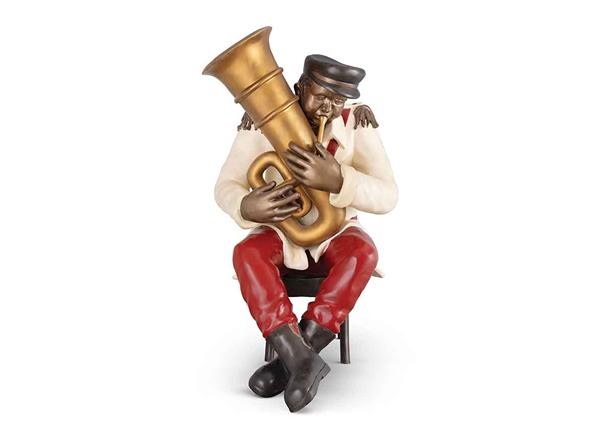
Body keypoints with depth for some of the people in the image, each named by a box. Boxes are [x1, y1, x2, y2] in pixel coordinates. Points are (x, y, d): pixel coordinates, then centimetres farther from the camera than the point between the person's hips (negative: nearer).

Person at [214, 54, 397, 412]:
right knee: (247, 254, -32)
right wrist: (247, 208, -39)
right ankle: (302, 361, -37)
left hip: (336, 232, 0)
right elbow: (226, 188, -14)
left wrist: (336, 180, -44)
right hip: (281, 231, 1)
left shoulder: (358, 120, -18)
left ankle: (289, 361, -28)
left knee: (363, 253, -34)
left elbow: (387, 197, -25)